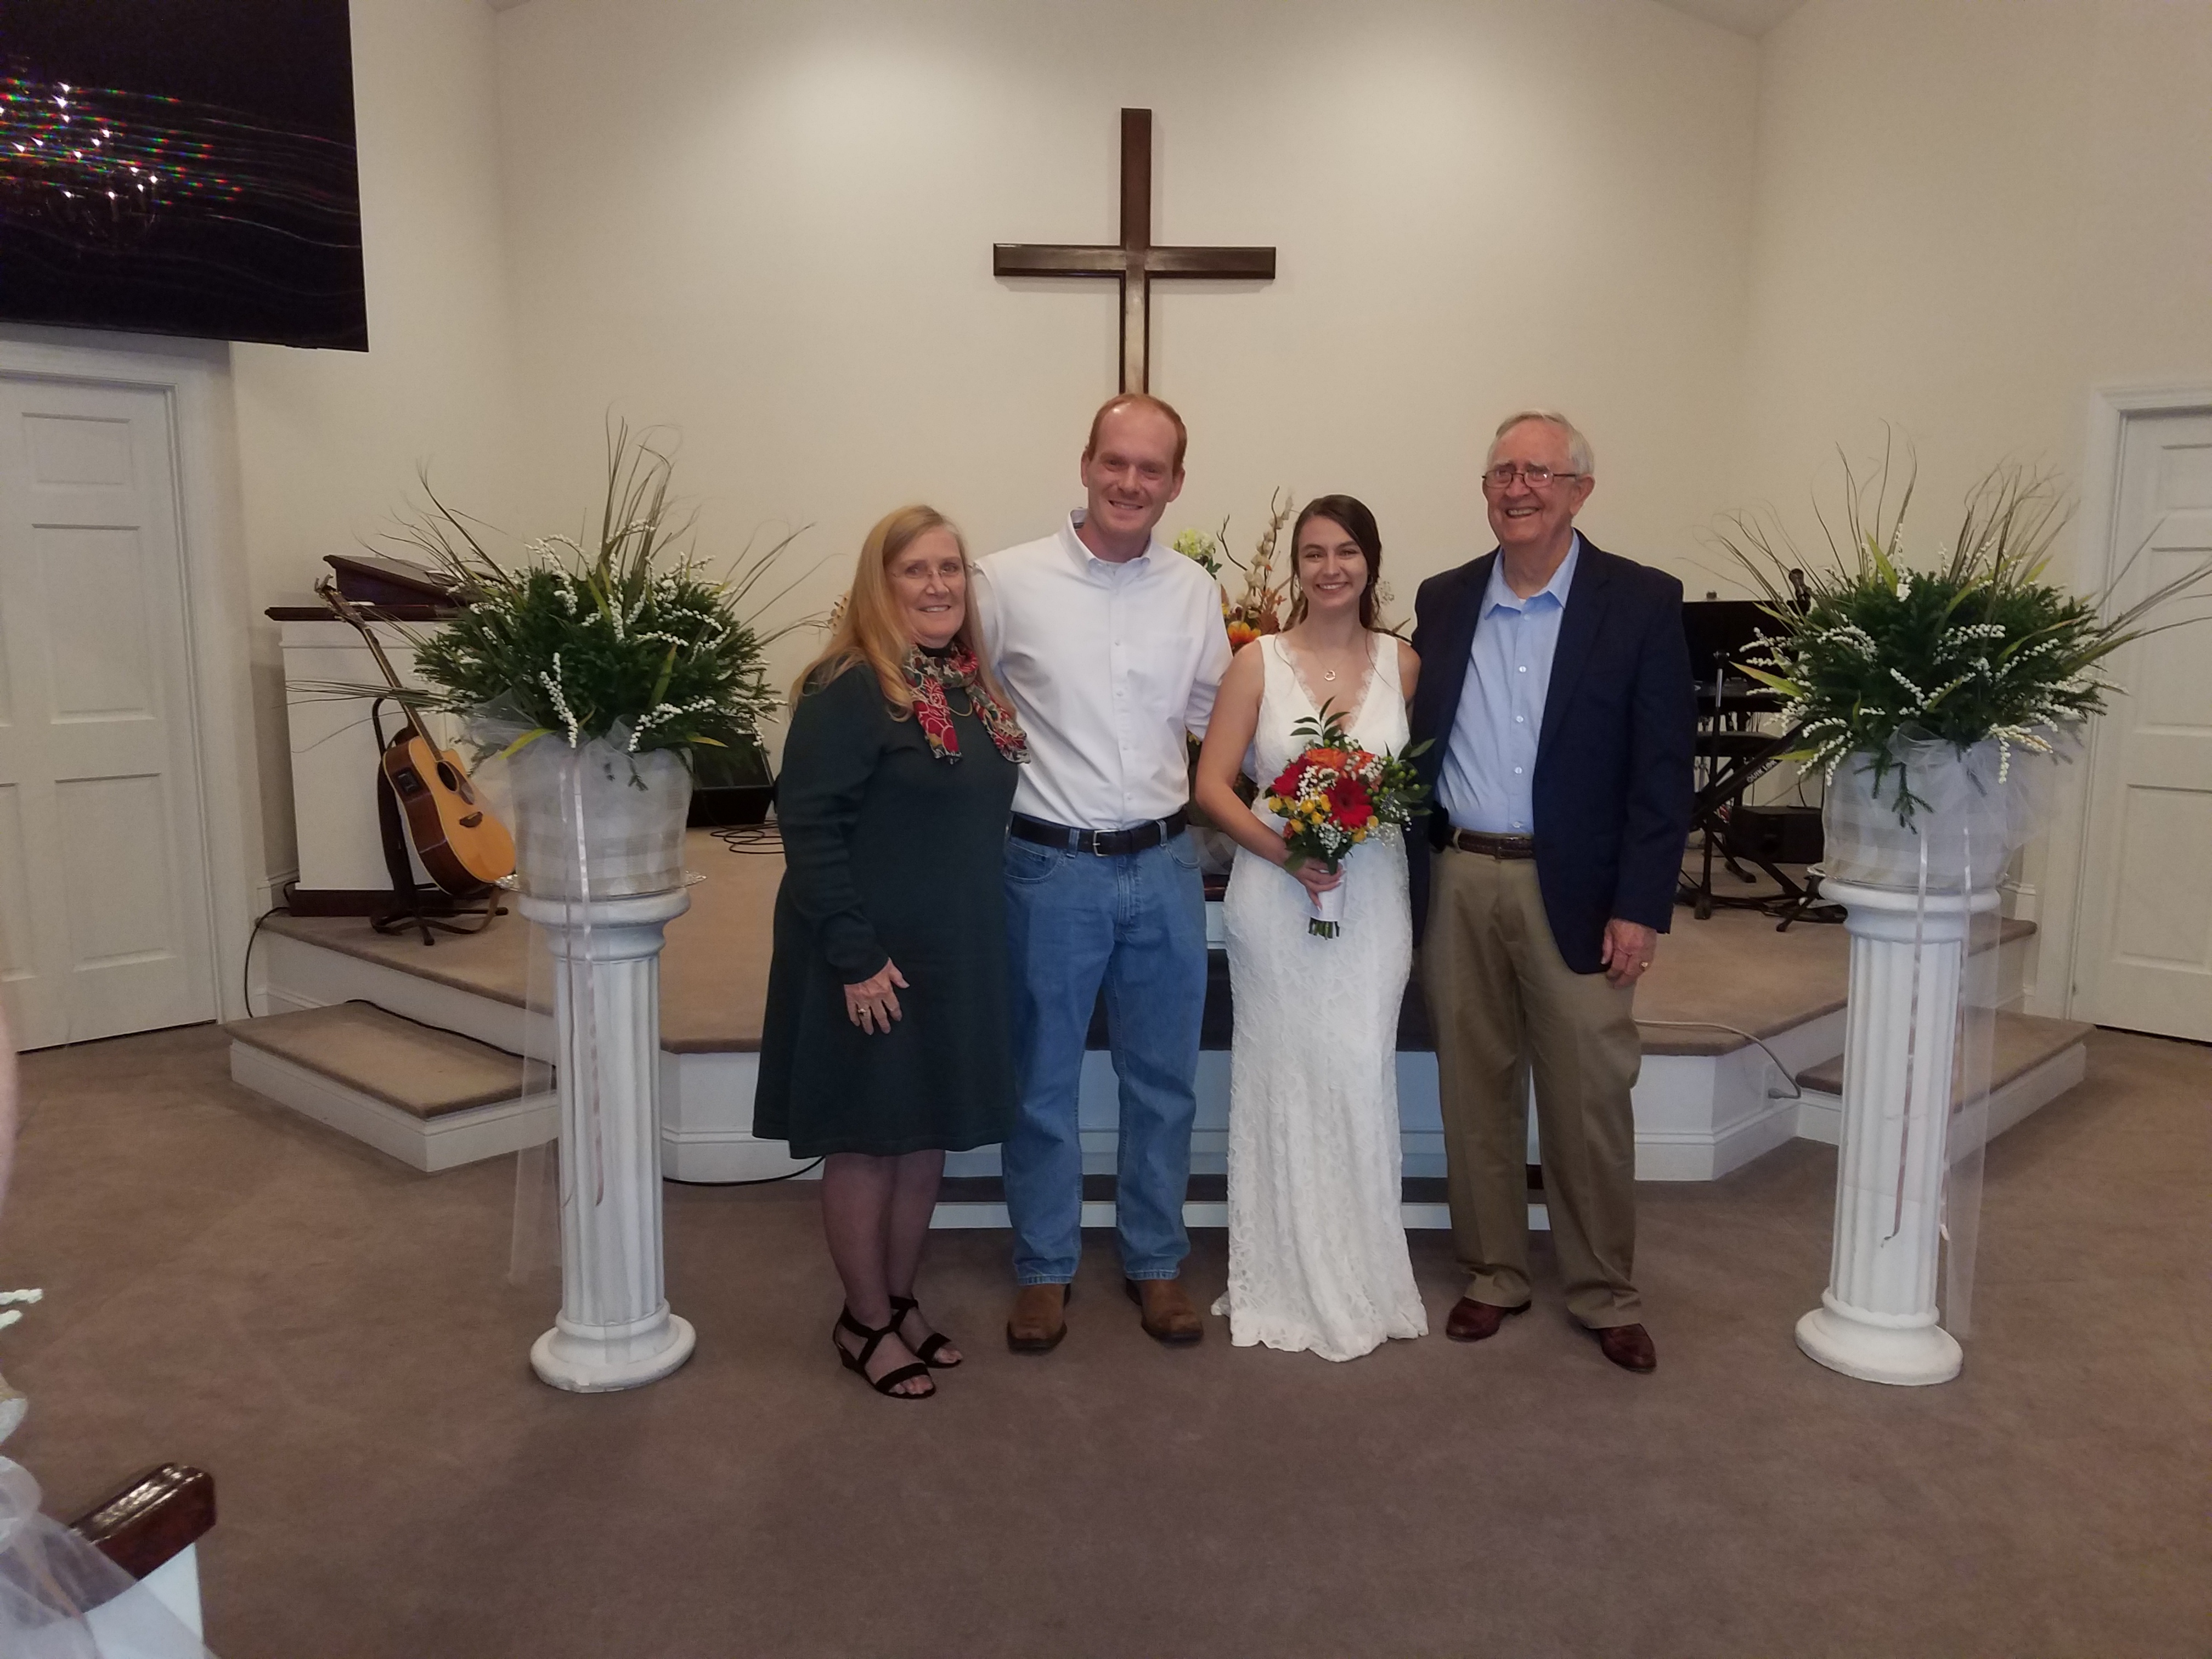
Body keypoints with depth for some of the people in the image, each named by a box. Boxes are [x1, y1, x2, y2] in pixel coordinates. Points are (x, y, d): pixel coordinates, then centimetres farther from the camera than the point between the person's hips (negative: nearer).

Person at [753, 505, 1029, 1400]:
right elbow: (809, 827, -20)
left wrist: (983, 938, 13)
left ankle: (900, 1301, 34)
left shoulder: (973, 686, 9)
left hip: (957, 954, 8)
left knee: (928, 1139, 17)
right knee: (867, 1142, 7)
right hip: (874, 960, -8)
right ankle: (865, 1322, 24)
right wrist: (854, 956, -22)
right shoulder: (848, 689, -16)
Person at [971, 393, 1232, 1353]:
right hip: (1051, 868, -3)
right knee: (1043, 1082, 10)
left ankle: (1154, 1260, 32)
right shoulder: (1011, 580, -6)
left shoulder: (1194, 591, 4)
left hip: (1164, 866, 3)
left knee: (1162, 1079, 14)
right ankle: (1043, 1270, 28)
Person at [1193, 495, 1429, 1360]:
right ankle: (1284, 1282, 20)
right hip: (1275, 895, -1)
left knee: (1358, 1076, 2)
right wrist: (1283, 849, -16)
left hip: (1373, 895, 1)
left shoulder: (1403, 662, 5)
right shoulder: (1259, 661, -1)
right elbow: (1212, 783, -3)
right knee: (1282, 1079, 5)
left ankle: (1362, 1279, 20)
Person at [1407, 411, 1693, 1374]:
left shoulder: (1642, 603, -2)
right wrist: (1409, 877, 3)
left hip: (1575, 890, -3)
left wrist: (1640, 906, -10)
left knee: (1591, 1100, 5)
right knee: (1474, 1089, 11)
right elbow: (1419, 741, 9)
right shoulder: (1444, 600, 8)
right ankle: (1493, 1275, 27)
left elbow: (1663, 769, -5)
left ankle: (1606, 1294, 22)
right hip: (1456, 882, 3)